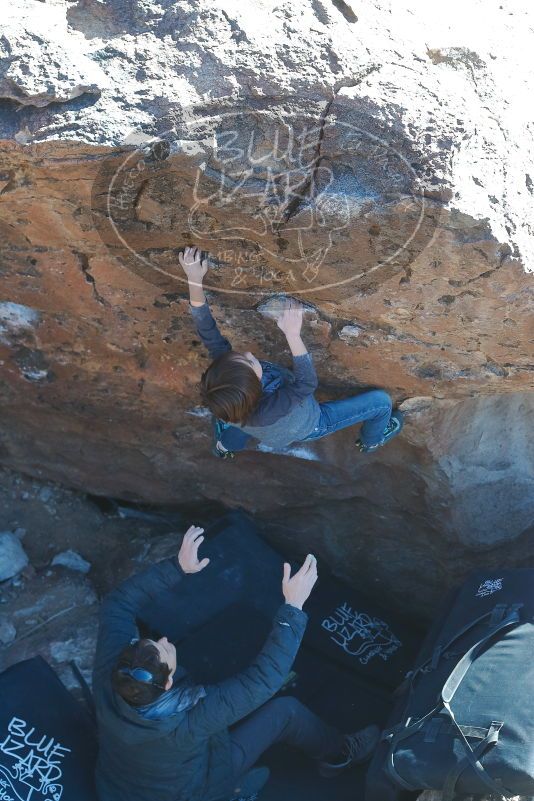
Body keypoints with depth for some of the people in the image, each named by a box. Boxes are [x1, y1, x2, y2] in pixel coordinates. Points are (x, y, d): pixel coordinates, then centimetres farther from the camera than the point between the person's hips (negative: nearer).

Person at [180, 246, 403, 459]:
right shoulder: (267, 412, -50)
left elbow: (208, 331, -32)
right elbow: (307, 382, -43)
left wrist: (194, 280, -36)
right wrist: (293, 334, -54)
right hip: (307, 425, -5)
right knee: (380, 401, 4)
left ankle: (226, 446, 56)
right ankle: (372, 441, 38)